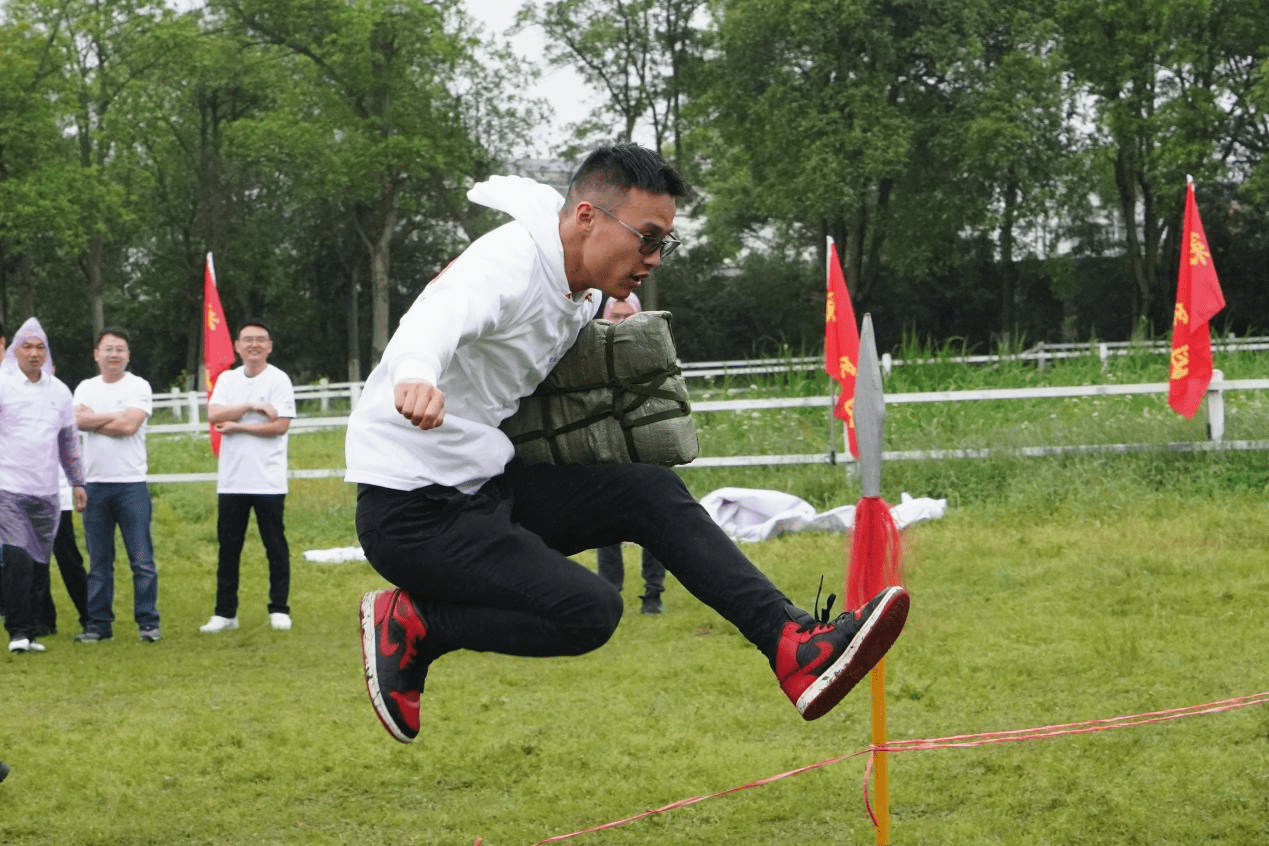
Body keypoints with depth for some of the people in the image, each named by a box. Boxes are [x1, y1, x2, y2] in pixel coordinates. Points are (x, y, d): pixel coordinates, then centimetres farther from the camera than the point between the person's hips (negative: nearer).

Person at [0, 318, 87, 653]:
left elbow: (69, 440, 22)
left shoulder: (59, 391, 13)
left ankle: (28, 631, 13)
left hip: (46, 493, 5)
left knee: (38, 563, 6)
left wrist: (77, 482, 21)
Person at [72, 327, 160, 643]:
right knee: (98, 561, 8)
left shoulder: (138, 387, 1)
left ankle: (148, 623, 1)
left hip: (131, 483, -3)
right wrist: (114, 416, -8)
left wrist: (92, 420, -4)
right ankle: (99, 624, 14)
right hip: (95, 484, 3)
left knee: (142, 560, -4)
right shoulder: (86, 388, 12)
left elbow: (128, 426, -13)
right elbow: (78, 420, -6)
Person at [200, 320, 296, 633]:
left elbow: (280, 426, -12)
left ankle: (279, 610, 7)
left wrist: (236, 426, -9)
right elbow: (214, 414, -4)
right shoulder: (227, 380, 12)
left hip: (268, 480, -4)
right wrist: (252, 407, -13)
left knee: (275, 545, 0)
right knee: (228, 546, 6)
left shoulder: (279, 380, -2)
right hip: (231, 480, 4)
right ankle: (225, 613, 11)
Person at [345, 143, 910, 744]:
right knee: (590, 611, -22)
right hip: (413, 513, -9)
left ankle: (794, 646, -9)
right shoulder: (507, 265, -21)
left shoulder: (580, 286, 8)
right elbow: (434, 321, -44)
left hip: (488, 487, 9)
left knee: (653, 493, -3)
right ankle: (411, 626, -7)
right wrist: (415, 377, -66)